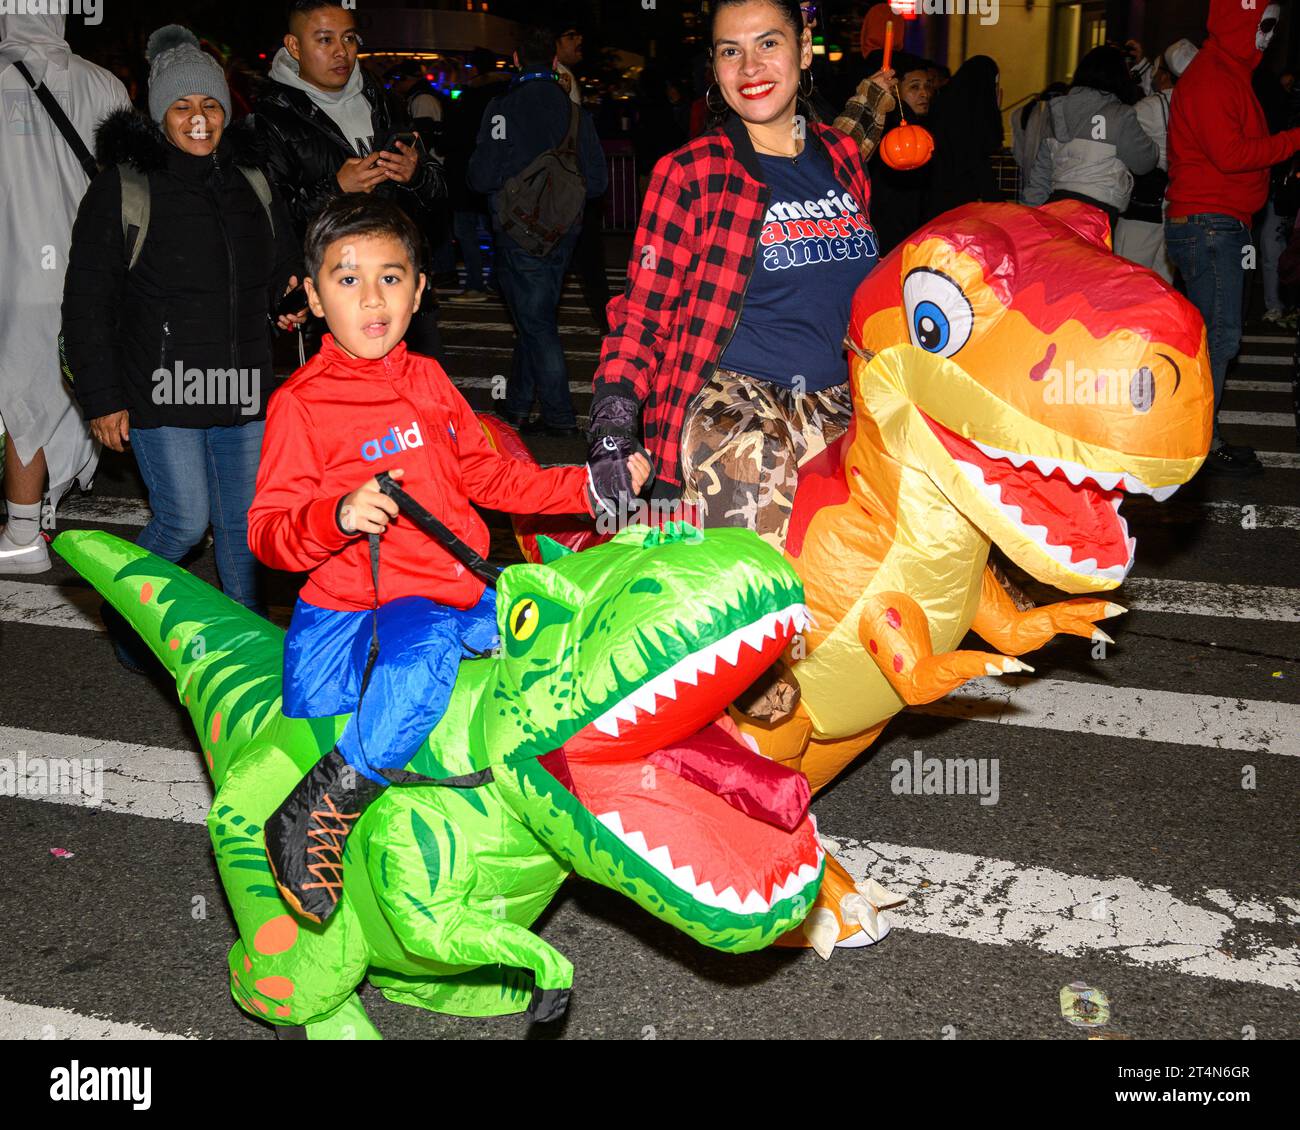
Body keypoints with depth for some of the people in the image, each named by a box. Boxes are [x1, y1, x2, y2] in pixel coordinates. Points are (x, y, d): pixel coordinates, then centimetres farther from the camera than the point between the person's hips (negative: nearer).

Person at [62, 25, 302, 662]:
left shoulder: (252, 181, 10)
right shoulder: (122, 186, -4)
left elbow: (285, 265, 24)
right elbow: (87, 302, -4)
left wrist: (291, 291, -1)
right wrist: (102, 398, -8)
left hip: (244, 388, 5)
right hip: (162, 391, -4)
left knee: (243, 521, 10)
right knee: (185, 520, -5)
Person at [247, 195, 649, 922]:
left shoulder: (428, 379, 14)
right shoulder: (301, 403, -6)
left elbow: (486, 476, 24)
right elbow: (268, 533, -10)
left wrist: (590, 488, 18)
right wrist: (339, 516, -31)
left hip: (459, 598, 7)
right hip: (355, 613, -7)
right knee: (427, 651, -37)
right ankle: (315, 815, -24)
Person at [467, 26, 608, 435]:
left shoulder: (503, 108, -11)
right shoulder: (575, 109, 1)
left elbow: (482, 178, -14)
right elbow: (597, 181, 1)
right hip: (563, 233, 5)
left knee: (536, 324, 1)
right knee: (536, 319, 16)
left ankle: (559, 417, 1)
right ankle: (516, 406, 26)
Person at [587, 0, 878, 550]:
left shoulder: (842, 158, 15)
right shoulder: (691, 173, 2)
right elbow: (643, 313, 0)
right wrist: (611, 434, -11)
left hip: (836, 413, 4)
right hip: (734, 404, -4)